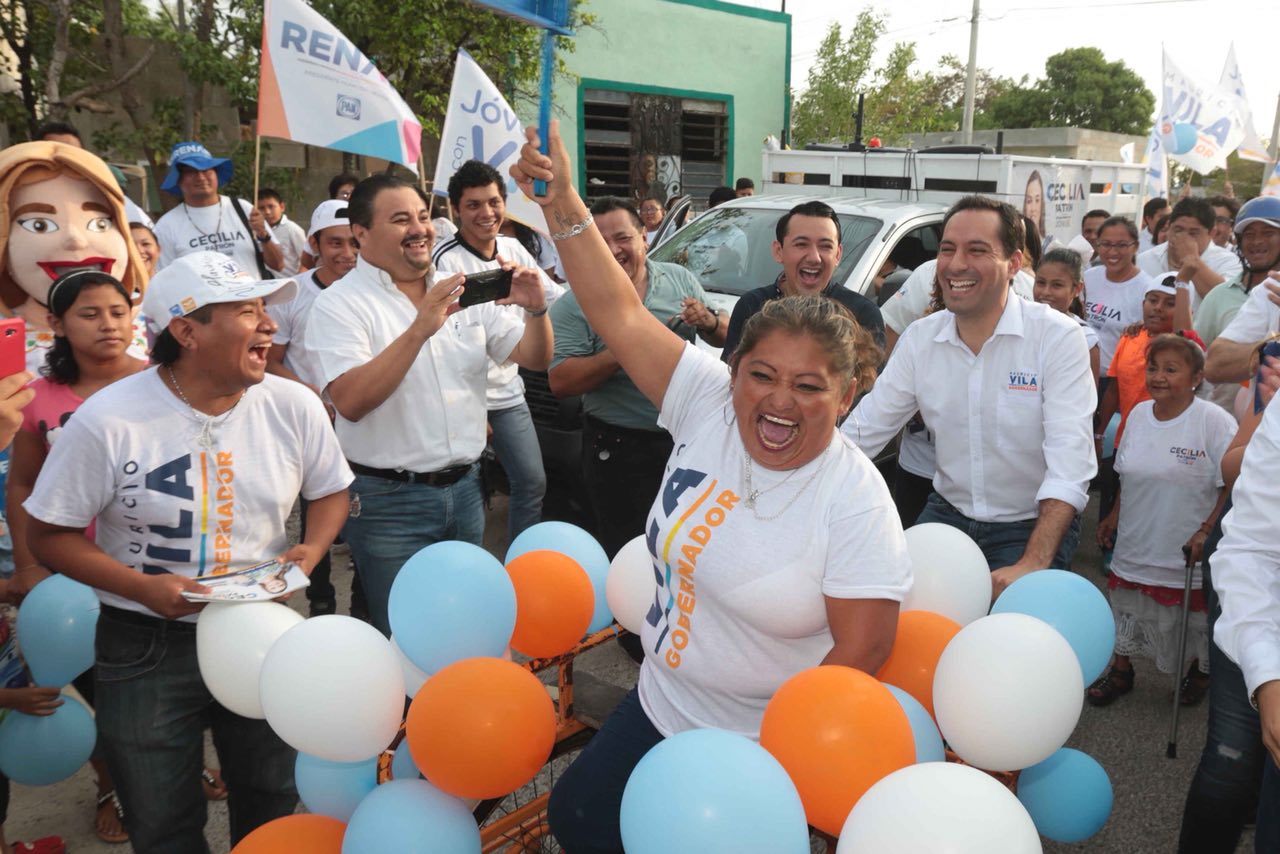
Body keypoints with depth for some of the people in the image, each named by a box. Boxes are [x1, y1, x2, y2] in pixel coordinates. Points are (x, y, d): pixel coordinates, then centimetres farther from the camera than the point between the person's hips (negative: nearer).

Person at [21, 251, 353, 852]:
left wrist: (312, 549, -13)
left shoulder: (293, 406, -8)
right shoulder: (107, 421, -17)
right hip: (146, 646, -2)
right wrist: (144, 588, -21)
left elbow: (331, 491, 7)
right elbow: (48, 534, -8)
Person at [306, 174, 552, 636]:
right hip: (389, 500, -5)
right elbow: (350, 401, -23)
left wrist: (536, 310, -14)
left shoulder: (463, 291, 6)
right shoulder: (340, 303, -9)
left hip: (463, 489, 5)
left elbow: (535, 358, 7)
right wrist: (420, 329, -30)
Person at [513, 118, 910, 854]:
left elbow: (861, 650, -20)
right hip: (658, 709, 6)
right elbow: (621, 313, -13)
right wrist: (564, 206, -21)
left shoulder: (855, 501, -23)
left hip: (762, 748, -5)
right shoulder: (708, 405, -11)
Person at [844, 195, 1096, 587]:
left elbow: (1070, 459, -22)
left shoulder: (1058, 337, -14)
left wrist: (1033, 564, -33)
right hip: (947, 513, 4)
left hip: (1033, 526, -3)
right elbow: (862, 431, -1)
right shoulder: (919, 338, 0)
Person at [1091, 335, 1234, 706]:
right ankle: (1120, 671, 36)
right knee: (1127, 613, 16)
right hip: (1136, 545, 4)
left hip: (1188, 552, -4)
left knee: (1196, 625, 14)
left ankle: (1200, 671, 42)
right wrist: (1113, 516, 13)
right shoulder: (1139, 413, 1)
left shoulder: (1214, 421, -17)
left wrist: (1207, 531, -20)